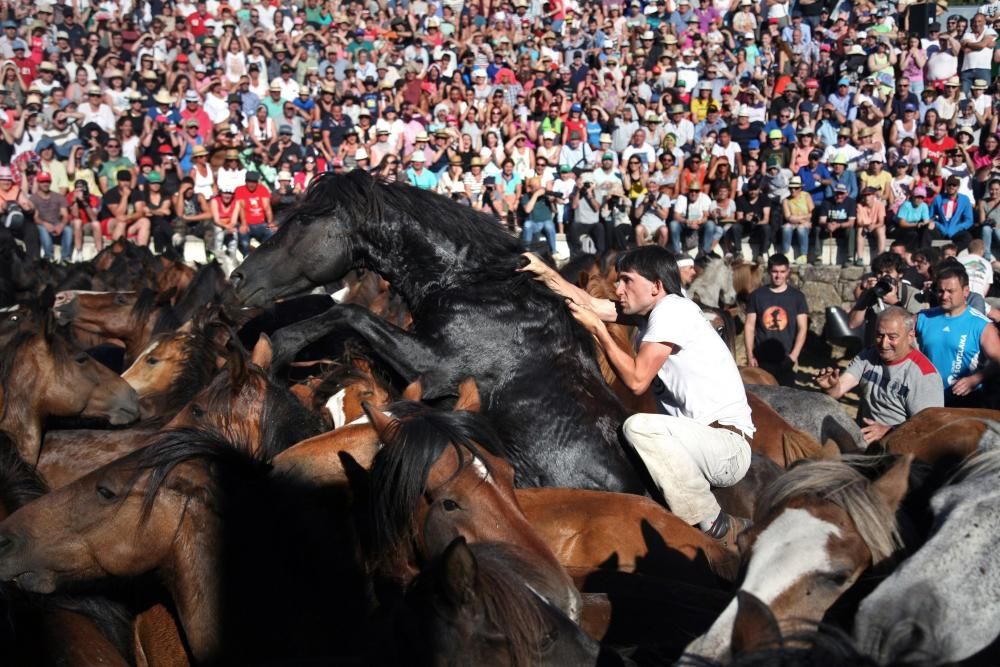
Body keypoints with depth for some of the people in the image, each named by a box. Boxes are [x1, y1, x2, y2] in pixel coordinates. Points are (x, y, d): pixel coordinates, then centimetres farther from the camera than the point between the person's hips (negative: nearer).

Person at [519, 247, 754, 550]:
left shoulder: (672, 310, -15)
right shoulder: (654, 311, 12)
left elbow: (637, 379, -19)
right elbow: (589, 303, 14)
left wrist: (596, 328, -10)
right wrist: (544, 271, 6)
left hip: (729, 447, -10)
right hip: (700, 441, 10)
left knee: (639, 426, -30)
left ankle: (718, 530, -17)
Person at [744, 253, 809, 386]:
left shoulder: (797, 297, 3)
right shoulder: (757, 295, 3)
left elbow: (802, 328, -1)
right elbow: (749, 326, 3)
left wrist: (794, 355, -12)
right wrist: (750, 355, -4)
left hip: (785, 359, 0)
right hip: (762, 358, 0)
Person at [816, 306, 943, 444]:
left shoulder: (924, 373, -10)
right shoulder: (868, 356, 7)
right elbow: (838, 390, -3)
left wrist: (887, 431, -28)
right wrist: (831, 386, -27)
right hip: (862, 438, 5)